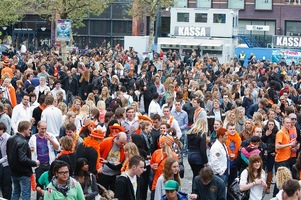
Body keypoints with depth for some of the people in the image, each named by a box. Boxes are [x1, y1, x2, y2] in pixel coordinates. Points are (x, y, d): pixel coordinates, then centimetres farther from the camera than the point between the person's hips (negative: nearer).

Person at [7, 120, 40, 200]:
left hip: (14, 172, 9)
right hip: (23, 173, -9)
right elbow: (23, 159, -27)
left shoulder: (10, 139, 5)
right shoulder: (23, 142, -23)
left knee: (15, 193, 19)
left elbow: (8, 153, 14)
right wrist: (35, 163, -14)